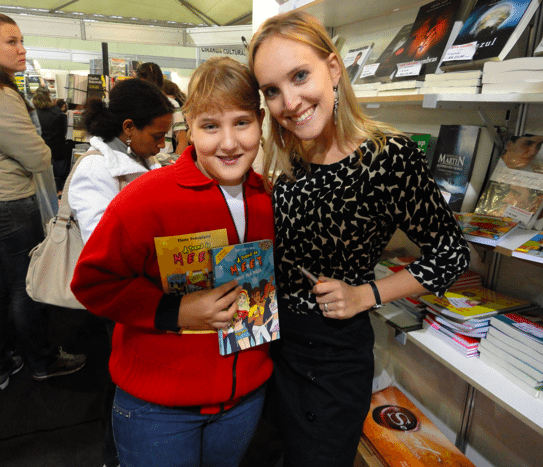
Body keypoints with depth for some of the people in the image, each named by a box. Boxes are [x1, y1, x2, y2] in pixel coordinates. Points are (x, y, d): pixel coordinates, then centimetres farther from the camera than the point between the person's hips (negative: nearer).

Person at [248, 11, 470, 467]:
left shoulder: (390, 157, -20)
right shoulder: (281, 159, -4)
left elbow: (452, 253, -10)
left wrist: (365, 295, -15)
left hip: (334, 348, -5)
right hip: (271, 335, 6)